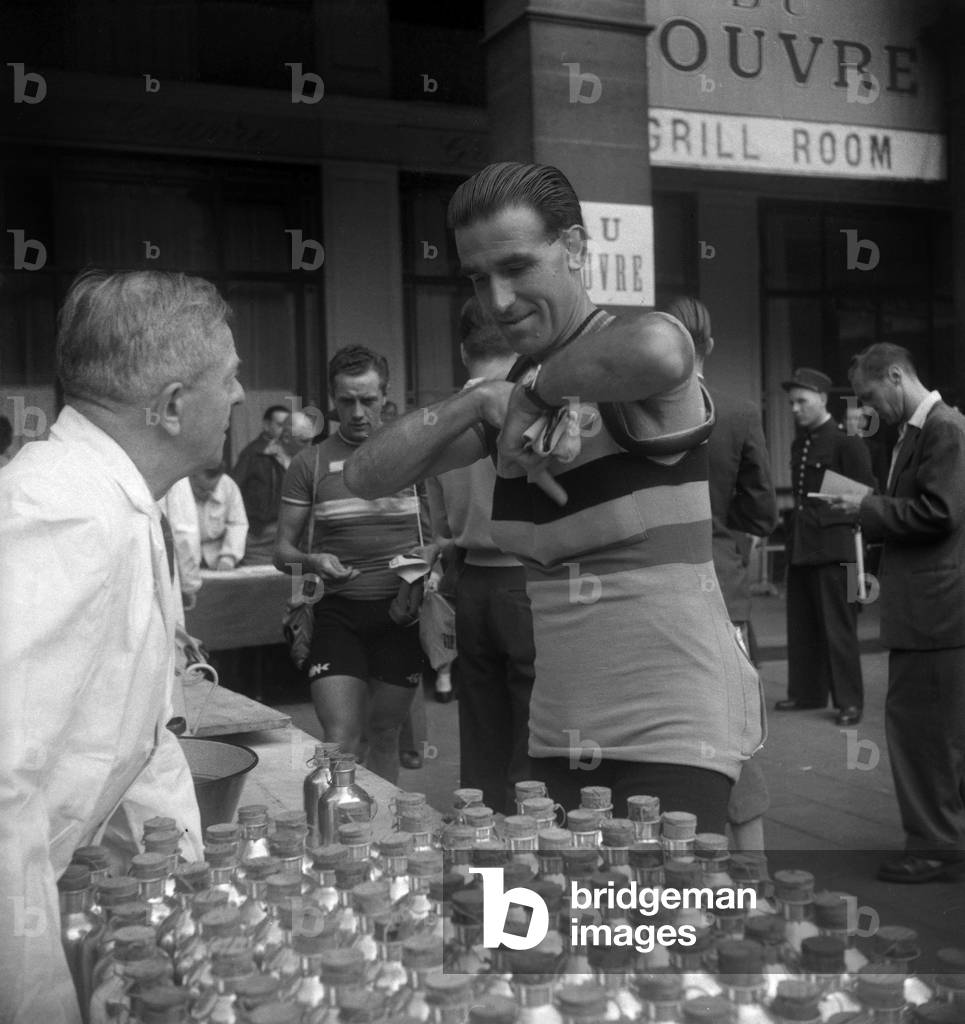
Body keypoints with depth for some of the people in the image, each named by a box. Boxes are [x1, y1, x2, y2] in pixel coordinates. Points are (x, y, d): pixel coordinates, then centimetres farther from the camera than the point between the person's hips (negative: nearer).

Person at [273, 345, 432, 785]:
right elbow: (282, 551, 3)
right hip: (338, 611, -1)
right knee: (339, 742, -10)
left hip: (400, 609, 1)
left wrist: (430, 558, -12)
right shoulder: (310, 463, 3)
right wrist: (311, 562, -19)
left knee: (384, 738, 10)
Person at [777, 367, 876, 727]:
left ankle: (849, 700, 7)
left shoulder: (847, 441, -9)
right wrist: (793, 532, 14)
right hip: (801, 547, 7)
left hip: (833, 548, -7)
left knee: (838, 627, -2)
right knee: (802, 626, 12)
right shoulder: (799, 443, 15)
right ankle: (807, 692, 23)